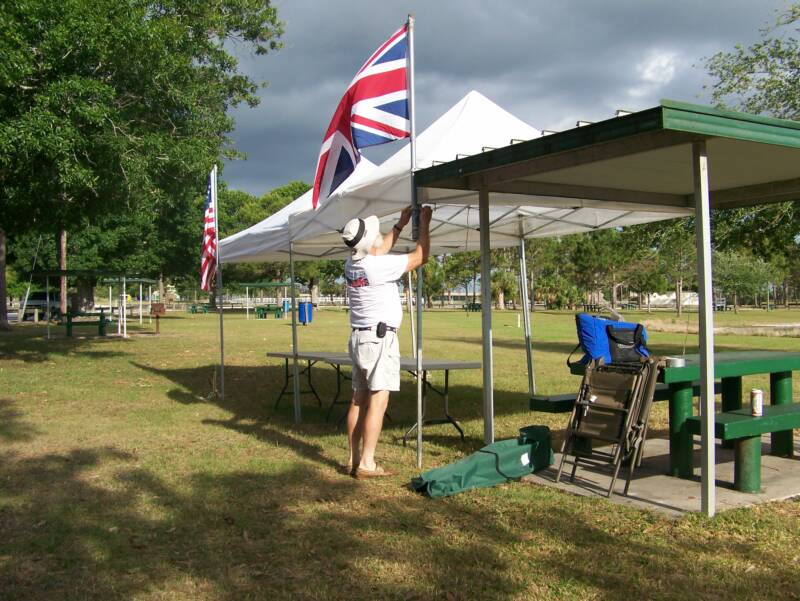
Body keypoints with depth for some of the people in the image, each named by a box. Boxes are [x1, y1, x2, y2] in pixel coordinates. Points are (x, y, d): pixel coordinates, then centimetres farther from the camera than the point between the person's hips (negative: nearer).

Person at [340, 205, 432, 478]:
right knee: (378, 400, -8)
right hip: (379, 338, -9)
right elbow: (420, 256, -8)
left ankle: (354, 459, 13)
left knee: (359, 399, 10)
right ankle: (367, 463, -9)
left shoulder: (351, 264, 7)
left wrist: (401, 224, 31)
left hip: (359, 337, 9)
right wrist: (424, 223, 5)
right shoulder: (380, 265, -17)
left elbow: (380, 250, 27)